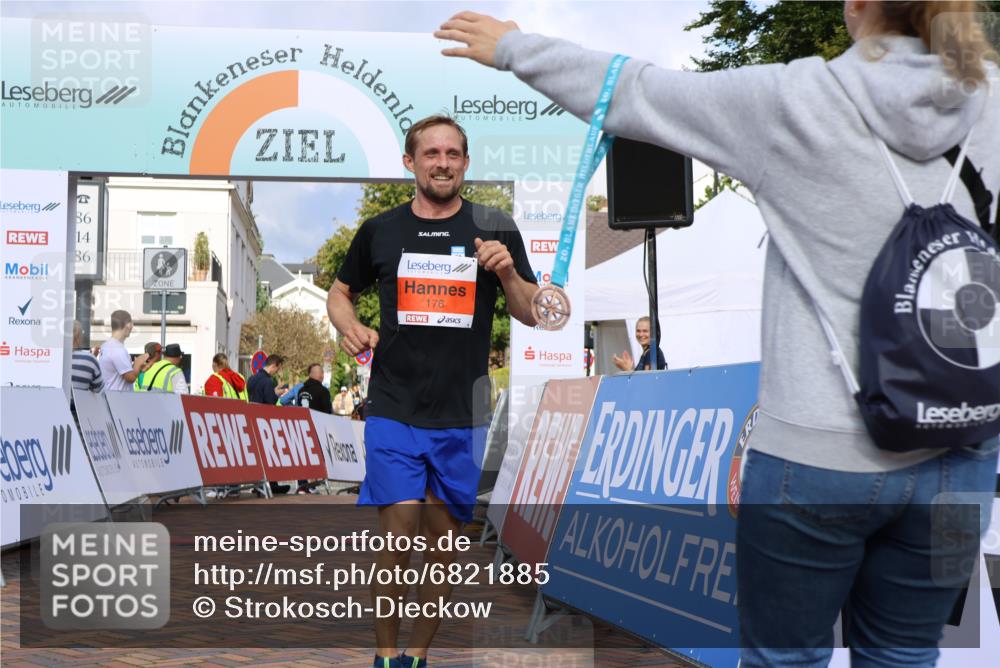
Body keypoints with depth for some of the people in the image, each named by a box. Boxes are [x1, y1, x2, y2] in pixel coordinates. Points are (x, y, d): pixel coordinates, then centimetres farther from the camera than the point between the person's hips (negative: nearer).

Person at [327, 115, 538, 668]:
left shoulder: (494, 230, 4)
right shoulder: (379, 231, 5)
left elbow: (533, 316, 6)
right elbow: (340, 292, 19)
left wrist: (507, 274, -13)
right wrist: (349, 327, -2)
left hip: (462, 416, 1)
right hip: (394, 410, 0)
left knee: (444, 541, 8)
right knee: (399, 534, -10)